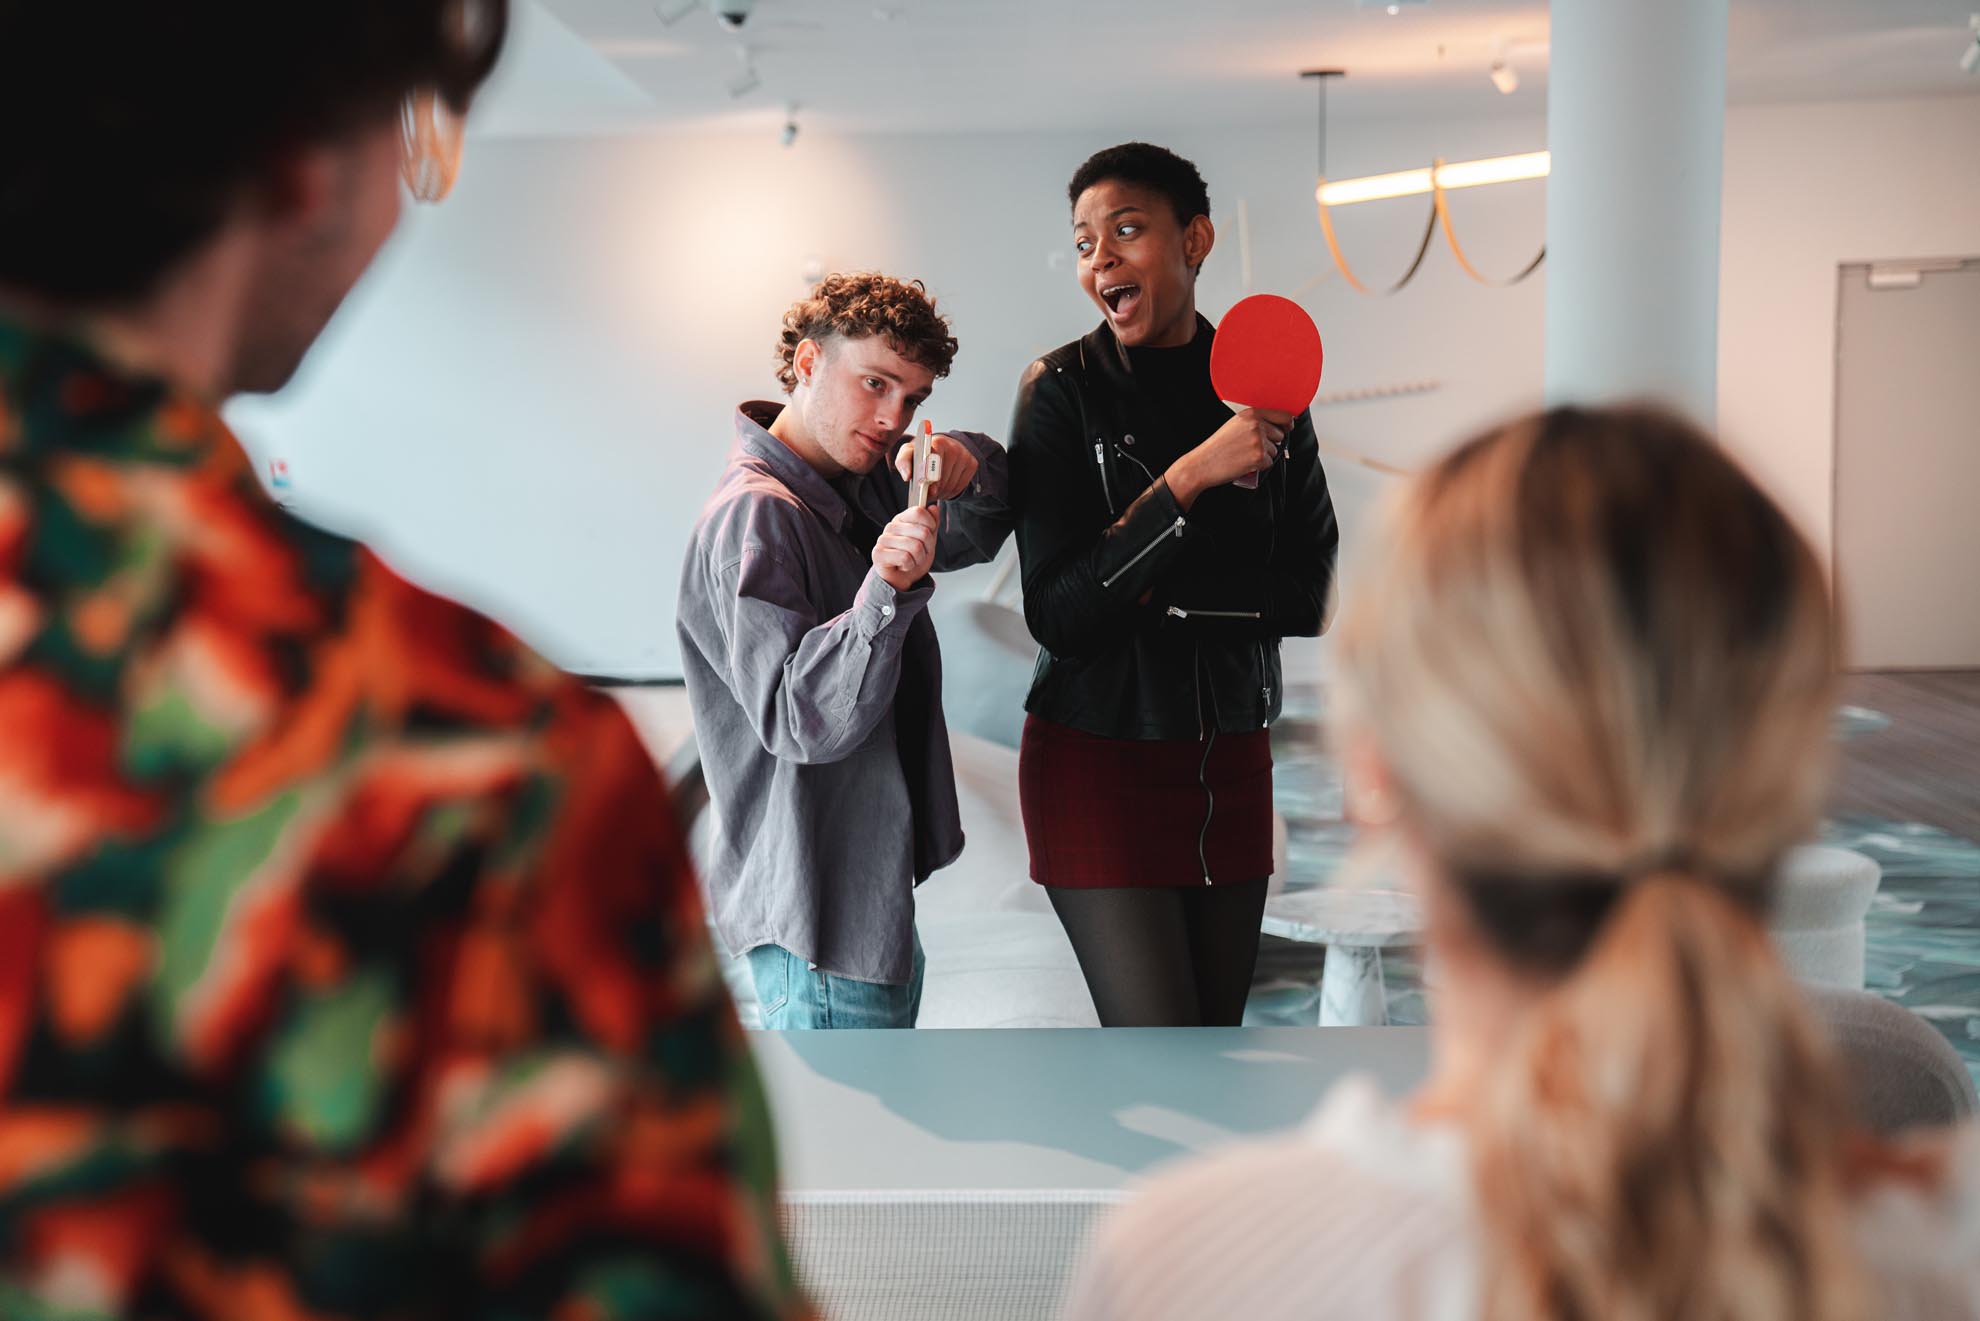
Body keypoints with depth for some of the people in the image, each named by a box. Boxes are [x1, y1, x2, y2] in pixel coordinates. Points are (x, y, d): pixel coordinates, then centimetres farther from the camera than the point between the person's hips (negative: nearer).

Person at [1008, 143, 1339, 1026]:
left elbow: (1312, 594, 3)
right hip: (1100, 761, -4)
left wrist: (1169, 594, -12)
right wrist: (1186, 480, -23)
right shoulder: (1063, 390, -7)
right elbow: (1057, 614, -16)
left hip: (1234, 760, 4)